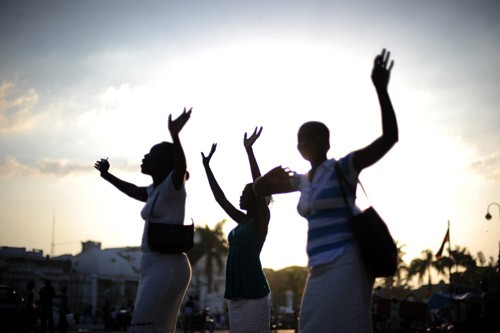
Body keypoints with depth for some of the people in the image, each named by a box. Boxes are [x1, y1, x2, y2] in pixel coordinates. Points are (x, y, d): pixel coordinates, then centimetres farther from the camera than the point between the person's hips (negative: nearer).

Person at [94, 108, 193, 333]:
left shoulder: (172, 186, -7)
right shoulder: (155, 190, 18)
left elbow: (181, 167, -29)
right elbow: (132, 190, 39)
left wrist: (174, 135, -43)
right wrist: (107, 175, 48)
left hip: (168, 266, -10)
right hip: (153, 266, 10)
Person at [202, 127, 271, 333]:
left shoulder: (261, 220, -3)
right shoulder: (242, 220, 17)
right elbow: (220, 197, 19)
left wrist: (249, 150, -18)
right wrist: (206, 166, 17)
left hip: (253, 290, -8)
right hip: (236, 290, 8)